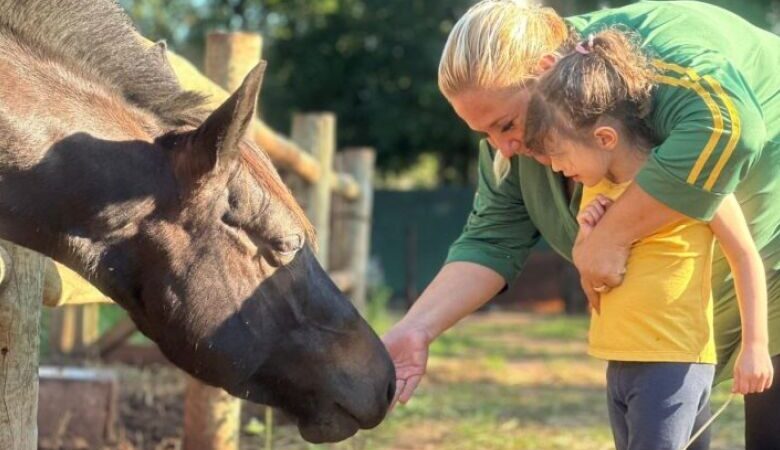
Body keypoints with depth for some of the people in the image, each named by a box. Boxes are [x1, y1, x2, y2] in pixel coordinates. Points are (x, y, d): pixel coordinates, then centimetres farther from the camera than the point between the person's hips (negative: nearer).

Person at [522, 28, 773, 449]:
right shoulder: (596, 190, 10)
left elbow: (746, 259, -7)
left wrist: (755, 346, -10)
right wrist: (588, 242, -3)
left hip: (673, 364, -8)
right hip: (619, 364, 8)